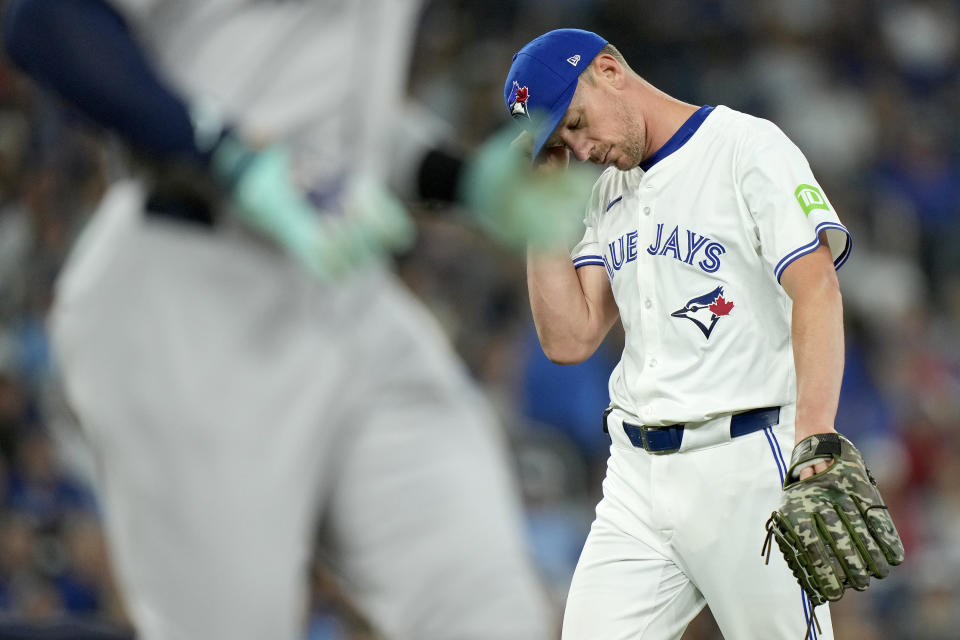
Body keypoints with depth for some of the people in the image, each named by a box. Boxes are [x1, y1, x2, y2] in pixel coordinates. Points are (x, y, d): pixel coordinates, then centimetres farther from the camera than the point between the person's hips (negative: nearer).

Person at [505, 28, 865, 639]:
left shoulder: (750, 148, -5)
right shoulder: (611, 193, 19)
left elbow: (818, 294, -17)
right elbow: (570, 339, 13)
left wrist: (814, 440, -31)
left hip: (745, 465, -7)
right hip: (636, 473, 7)